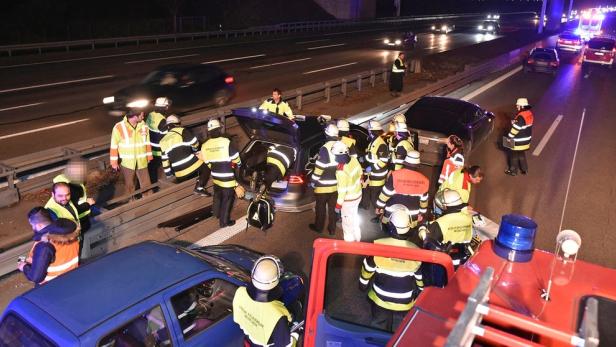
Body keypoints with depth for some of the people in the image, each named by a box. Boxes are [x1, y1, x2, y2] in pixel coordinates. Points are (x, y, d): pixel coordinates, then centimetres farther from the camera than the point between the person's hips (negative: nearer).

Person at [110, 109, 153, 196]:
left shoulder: (144, 126, -5)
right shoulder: (119, 127, -17)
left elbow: (147, 143, 7)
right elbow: (114, 146, -10)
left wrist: (149, 156, 12)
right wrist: (114, 162, -7)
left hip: (142, 161, 2)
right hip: (127, 162, -2)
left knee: (146, 184, 10)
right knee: (129, 185, 16)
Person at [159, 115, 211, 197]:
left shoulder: (163, 140, 18)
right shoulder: (182, 131, 3)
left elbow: (165, 159, 16)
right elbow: (194, 143, -2)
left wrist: (168, 173, 23)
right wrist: (196, 151, 20)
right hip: (191, 165, -6)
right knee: (206, 168, 10)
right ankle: (200, 187, -7)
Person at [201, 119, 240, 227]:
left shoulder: (204, 146, -7)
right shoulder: (226, 142, -22)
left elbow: (207, 163, 4)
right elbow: (236, 159, -12)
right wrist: (238, 164, 11)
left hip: (215, 177, 6)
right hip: (227, 178, -5)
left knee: (217, 196, 27)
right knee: (227, 199, 9)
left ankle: (217, 213, 47)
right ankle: (224, 221, 19)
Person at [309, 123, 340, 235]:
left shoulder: (325, 148, -20)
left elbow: (319, 167, -20)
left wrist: (313, 180, -8)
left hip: (323, 185, -5)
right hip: (335, 185, 5)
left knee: (320, 207, 12)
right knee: (332, 208, 16)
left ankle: (318, 227, 26)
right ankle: (332, 228, 24)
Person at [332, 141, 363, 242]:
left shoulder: (341, 171, -33)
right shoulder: (354, 160, -12)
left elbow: (342, 190, -25)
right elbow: (360, 173, 6)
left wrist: (338, 205, -13)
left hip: (348, 200, -8)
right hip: (358, 194, 8)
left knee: (347, 223, 11)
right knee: (354, 218, 28)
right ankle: (357, 239, 47)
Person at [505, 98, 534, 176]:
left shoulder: (521, 117, -29)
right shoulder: (529, 113, 0)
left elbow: (515, 128, -25)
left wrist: (510, 136, -14)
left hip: (519, 141, -8)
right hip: (526, 140, 9)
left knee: (514, 155, 10)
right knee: (522, 154, 24)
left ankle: (513, 171, 23)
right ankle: (524, 169, 34)